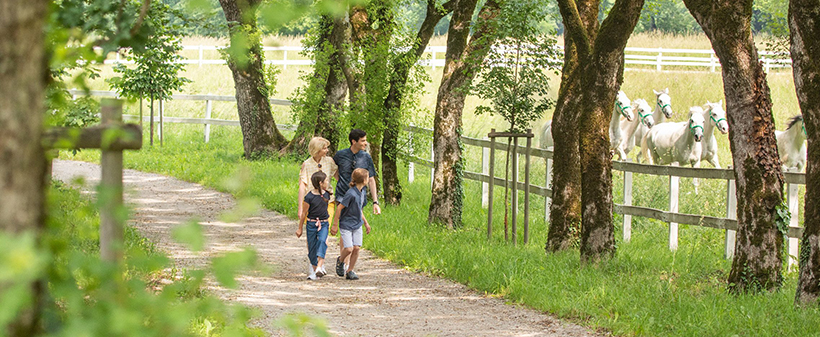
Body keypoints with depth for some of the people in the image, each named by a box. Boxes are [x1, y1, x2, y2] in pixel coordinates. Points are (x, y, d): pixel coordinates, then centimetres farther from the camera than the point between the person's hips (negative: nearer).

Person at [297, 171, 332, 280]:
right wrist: (300, 228, 2)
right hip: (311, 223, -2)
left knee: (322, 241, -22)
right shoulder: (309, 197, -11)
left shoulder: (326, 194, 4)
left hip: (323, 224, 2)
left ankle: (320, 267, -32)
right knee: (312, 246, 3)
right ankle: (314, 269, 17)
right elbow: (304, 213, -4)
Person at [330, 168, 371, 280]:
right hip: (346, 225, -7)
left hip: (357, 225, 7)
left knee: (356, 248, 0)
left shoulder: (361, 192, 4)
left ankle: (350, 271, 13)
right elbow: (339, 208, -18)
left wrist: (366, 222, 22)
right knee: (349, 249, -12)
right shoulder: (351, 194, -23)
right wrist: (335, 225, -14)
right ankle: (340, 261, 20)